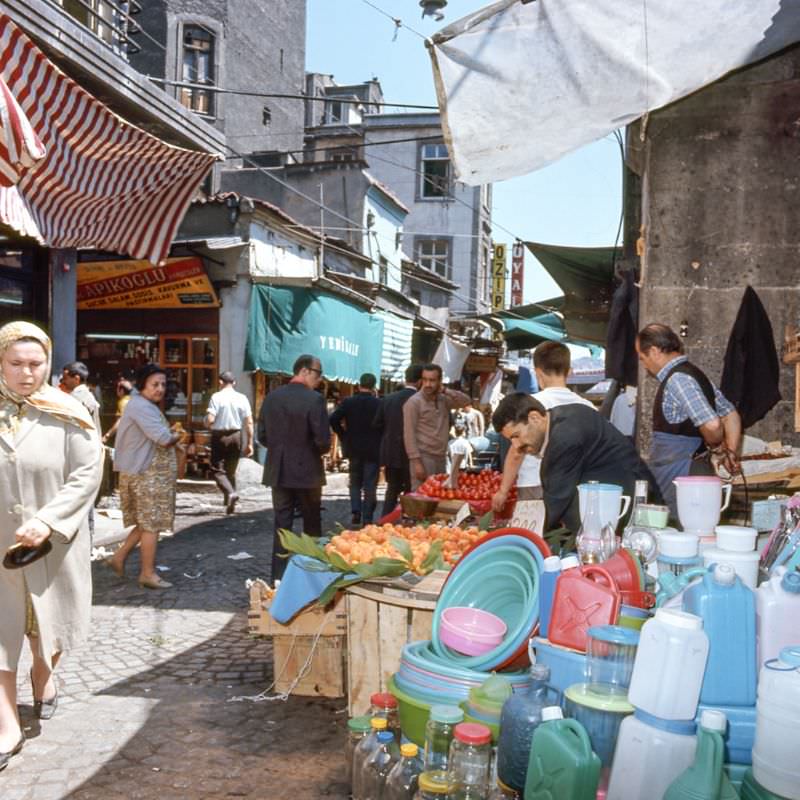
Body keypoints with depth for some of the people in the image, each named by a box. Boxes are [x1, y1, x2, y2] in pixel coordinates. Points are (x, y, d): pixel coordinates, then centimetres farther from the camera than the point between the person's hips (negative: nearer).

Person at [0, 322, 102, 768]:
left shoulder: (67, 415, -7)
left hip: (52, 544, -1)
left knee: (49, 618, 17)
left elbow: (88, 475, -10)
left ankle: (43, 675, 46)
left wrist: (47, 522, -20)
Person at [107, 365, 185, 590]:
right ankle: (148, 573, 7)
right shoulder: (141, 406, -18)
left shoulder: (146, 406, 17)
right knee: (152, 523, -1)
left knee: (146, 522, 17)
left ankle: (119, 557, 22)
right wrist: (177, 437, -5)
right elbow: (164, 438, -26)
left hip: (149, 472, 10)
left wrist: (171, 440, 2)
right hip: (147, 474, -10)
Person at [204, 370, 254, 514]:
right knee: (231, 470, 16)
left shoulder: (216, 397, -9)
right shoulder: (242, 398, 1)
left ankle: (230, 493, -21)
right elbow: (249, 423, -1)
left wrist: (207, 425, 8)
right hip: (236, 436, 4)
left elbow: (209, 420, -16)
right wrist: (249, 443, 6)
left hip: (219, 436, -4)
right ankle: (230, 503, 20)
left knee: (217, 469, 3)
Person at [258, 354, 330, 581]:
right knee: (311, 525, 12)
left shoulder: (271, 397, 1)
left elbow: (262, 436, 5)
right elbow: (323, 441, -18)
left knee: (281, 523, 10)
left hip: (278, 471, 4)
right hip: (307, 471, -4)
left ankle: (279, 577, 11)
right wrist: (316, 451, 4)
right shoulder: (314, 399, -15)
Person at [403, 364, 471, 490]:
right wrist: (416, 462, -18)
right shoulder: (414, 402, -8)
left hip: (441, 457, 6)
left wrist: (445, 391, -6)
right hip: (423, 457, -6)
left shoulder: (444, 400, 10)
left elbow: (466, 401, 5)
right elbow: (409, 434, -12)